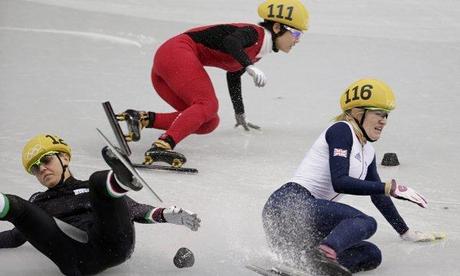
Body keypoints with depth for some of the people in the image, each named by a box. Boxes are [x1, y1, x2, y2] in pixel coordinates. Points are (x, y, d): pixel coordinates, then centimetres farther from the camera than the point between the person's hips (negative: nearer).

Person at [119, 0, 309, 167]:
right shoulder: (255, 34, -8)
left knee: (209, 123, 3)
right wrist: (250, 66, -41)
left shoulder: (257, 52, 21)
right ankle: (161, 147, -43)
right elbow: (230, 42, -29)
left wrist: (240, 115, 45)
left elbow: (233, 74, 36)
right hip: (177, 51, -10)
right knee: (207, 105, -25)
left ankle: (143, 119, -8)